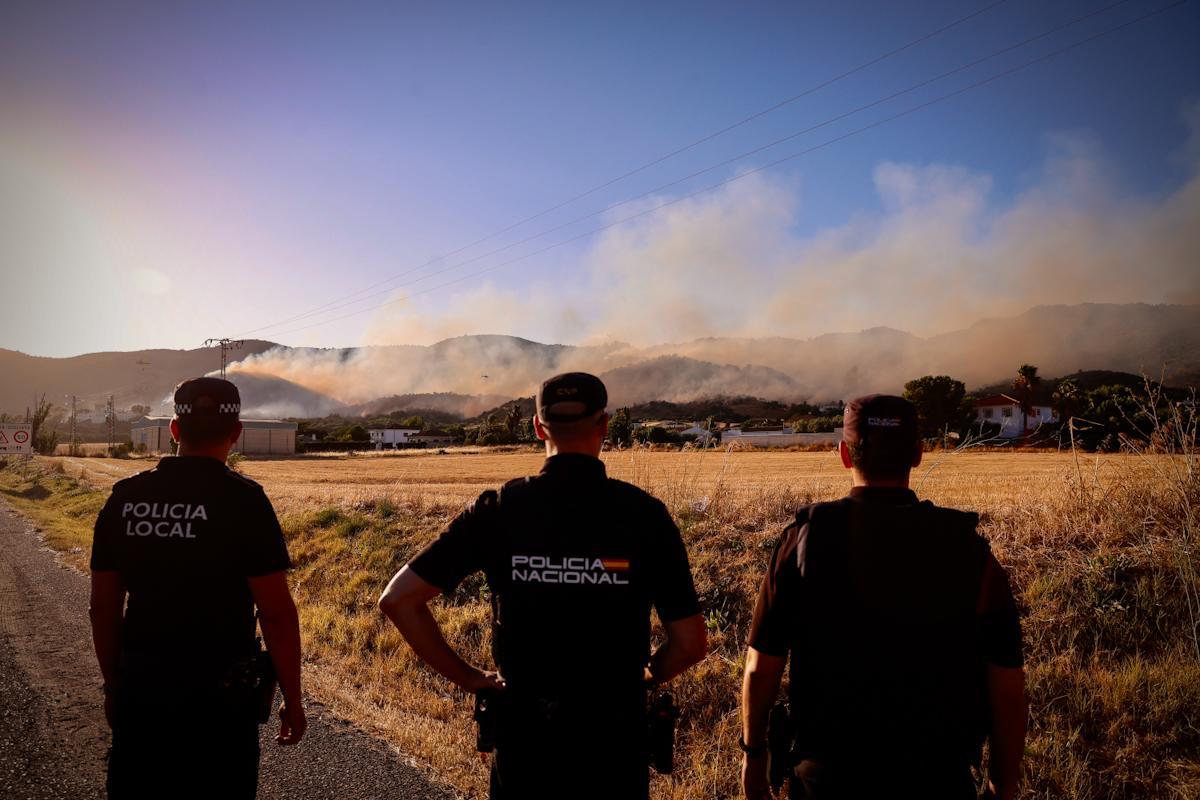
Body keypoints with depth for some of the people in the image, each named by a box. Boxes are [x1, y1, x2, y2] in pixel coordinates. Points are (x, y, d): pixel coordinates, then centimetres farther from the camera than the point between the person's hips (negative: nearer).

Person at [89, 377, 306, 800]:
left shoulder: (125, 497, 0)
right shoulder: (243, 500, -14)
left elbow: (104, 606, 7)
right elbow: (276, 612, -15)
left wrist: (114, 685, 19)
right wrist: (293, 699, -5)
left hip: (139, 689, 4)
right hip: (218, 695, -4)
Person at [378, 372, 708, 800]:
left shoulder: (498, 510, -8)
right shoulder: (644, 514, -10)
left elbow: (398, 599, -7)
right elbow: (691, 642, -7)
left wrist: (466, 676, 0)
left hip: (524, 734, 1)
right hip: (615, 735, 0)